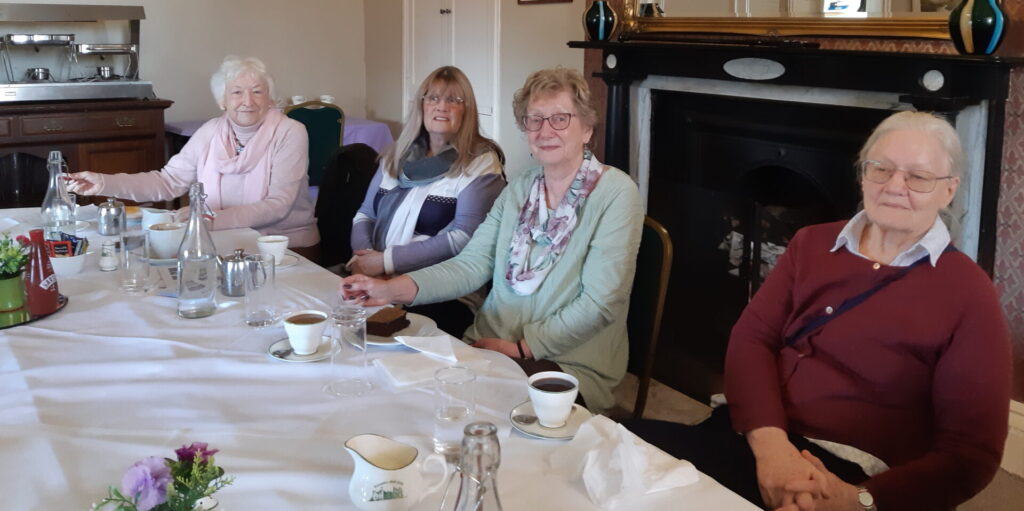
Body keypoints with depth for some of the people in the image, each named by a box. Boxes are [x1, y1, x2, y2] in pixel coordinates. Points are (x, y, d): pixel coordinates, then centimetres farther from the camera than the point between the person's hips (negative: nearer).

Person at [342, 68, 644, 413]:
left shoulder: (615, 193, -8)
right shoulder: (518, 190, 12)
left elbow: (600, 303, -14)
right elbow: (471, 264, 4)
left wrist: (520, 348, -16)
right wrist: (393, 289, -10)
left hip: (569, 363, -5)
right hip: (489, 345, 6)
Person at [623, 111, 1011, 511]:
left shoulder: (967, 292, 2)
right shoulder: (811, 244, 16)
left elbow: (972, 451, -1)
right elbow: (750, 338, 5)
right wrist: (770, 442, -13)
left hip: (850, 478, -4)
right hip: (751, 439, 5)